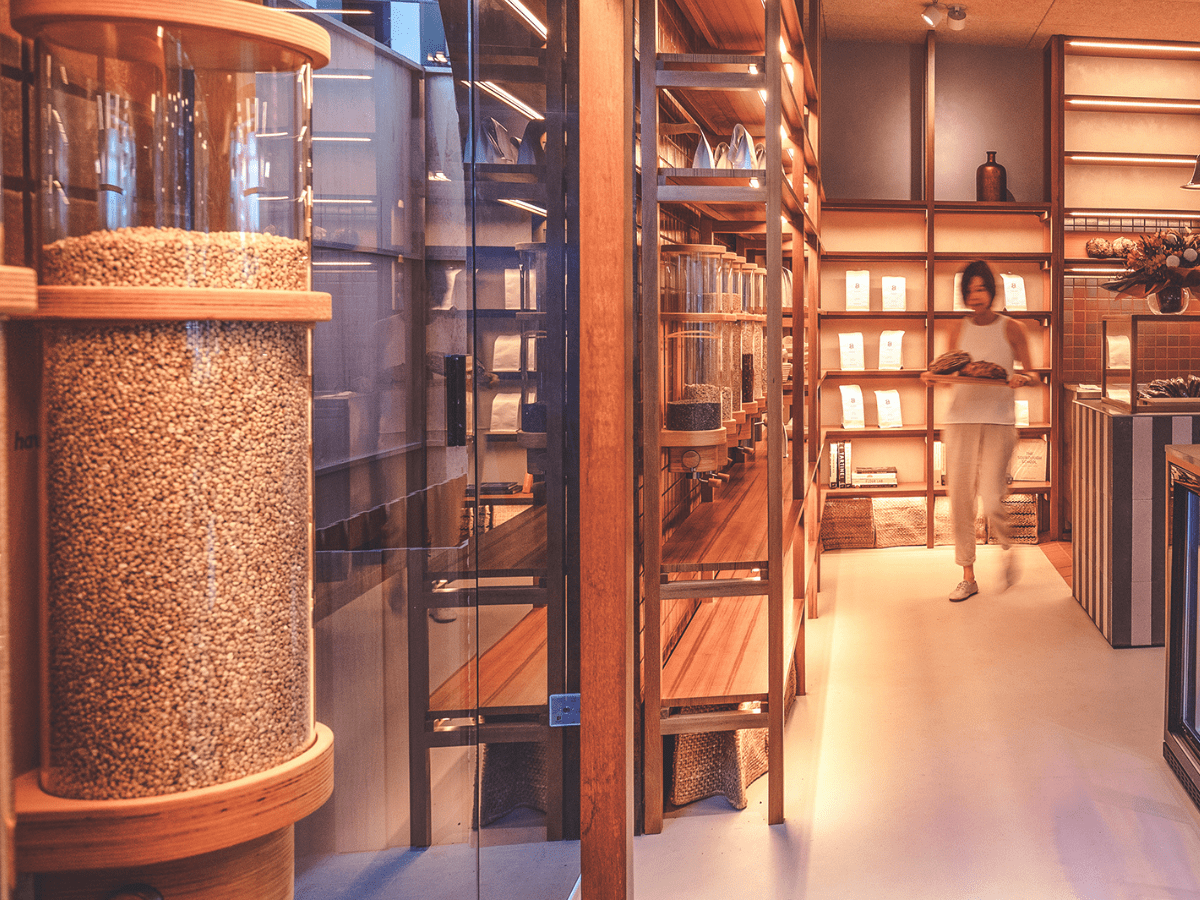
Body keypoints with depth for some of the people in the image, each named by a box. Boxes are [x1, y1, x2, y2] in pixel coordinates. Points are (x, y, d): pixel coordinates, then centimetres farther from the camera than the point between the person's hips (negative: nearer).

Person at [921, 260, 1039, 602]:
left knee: (991, 499, -13)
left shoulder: (1011, 329, 5)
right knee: (959, 498, 0)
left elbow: (1033, 375, 6)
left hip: (998, 419, -3)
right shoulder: (959, 329, 13)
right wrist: (934, 375, -2)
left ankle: (1007, 547, 21)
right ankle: (968, 577, 12)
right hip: (961, 417, 3)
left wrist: (1023, 378, -16)